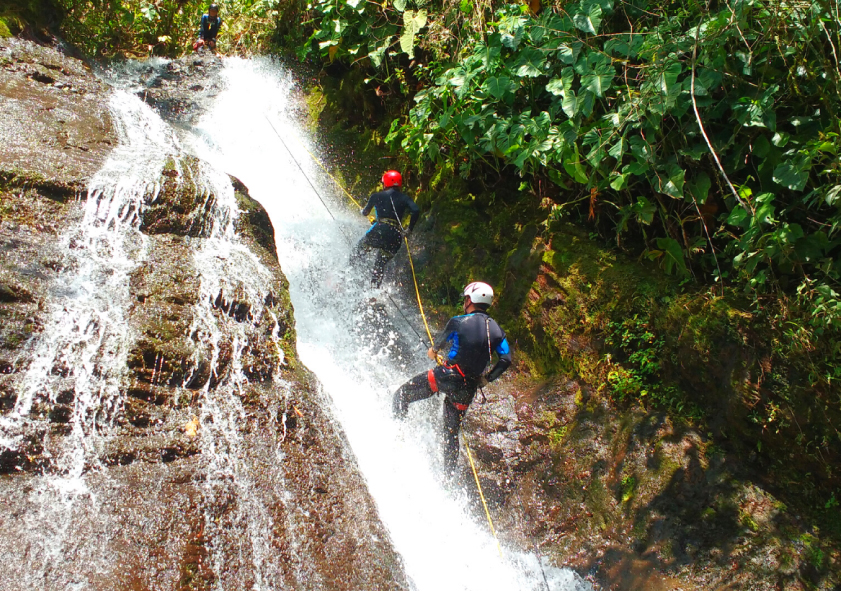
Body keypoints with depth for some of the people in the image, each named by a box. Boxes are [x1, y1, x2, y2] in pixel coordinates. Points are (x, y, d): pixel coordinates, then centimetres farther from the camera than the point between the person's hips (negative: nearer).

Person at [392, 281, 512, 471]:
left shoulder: (457, 322, -7)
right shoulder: (497, 330, 6)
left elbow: (440, 342, 11)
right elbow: (505, 360, 1)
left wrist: (433, 351, 33)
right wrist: (487, 378, 12)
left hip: (446, 376, -5)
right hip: (468, 388, 5)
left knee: (402, 395, 9)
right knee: (452, 432, 20)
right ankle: (449, 472, 23)